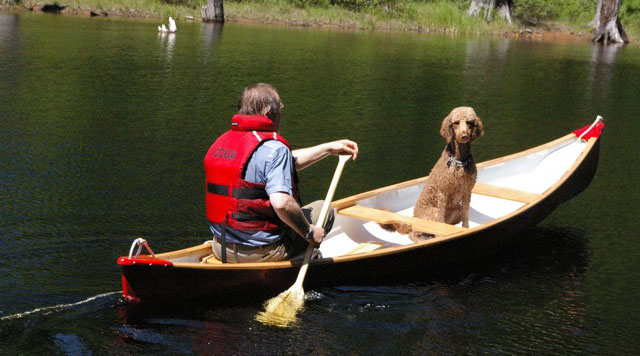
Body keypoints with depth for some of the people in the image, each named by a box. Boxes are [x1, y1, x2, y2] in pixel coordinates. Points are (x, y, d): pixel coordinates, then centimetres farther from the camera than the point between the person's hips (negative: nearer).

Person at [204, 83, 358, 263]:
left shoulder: (220, 142, 9)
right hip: (261, 253, -7)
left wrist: (329, 148, 24)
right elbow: (281, 203, -32)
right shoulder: (273, 148, -18)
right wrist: (309, 232, -14)